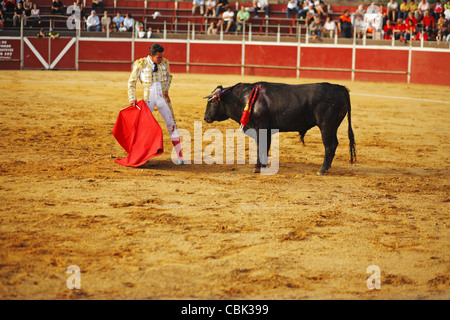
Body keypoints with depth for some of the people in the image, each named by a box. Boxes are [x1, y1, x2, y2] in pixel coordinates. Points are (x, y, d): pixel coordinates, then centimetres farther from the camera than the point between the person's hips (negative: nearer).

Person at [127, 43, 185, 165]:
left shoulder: (165, 63, 2)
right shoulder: (140, 64, -7)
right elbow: (132, 82, 0)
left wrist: (166, 89, 6)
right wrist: (132, 99, -7)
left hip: (162, 98, 2)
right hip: (148, 99, -2)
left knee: (171, 125, 2)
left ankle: (180, 156, 6)